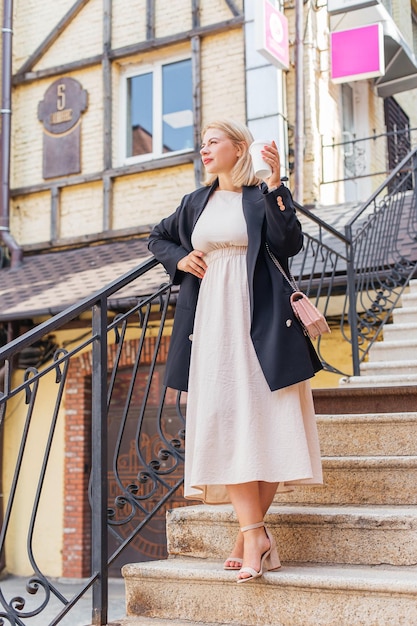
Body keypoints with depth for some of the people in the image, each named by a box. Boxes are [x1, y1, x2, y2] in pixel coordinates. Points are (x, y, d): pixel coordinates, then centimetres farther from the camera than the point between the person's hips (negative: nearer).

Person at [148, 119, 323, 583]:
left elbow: (291, 244, -11)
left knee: (259, 415, -6)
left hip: (257, 319, -3)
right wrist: (179, 259, 11)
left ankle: (250, 533, 2)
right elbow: (157, 238, 31)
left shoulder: (260, 197, 4)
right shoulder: (196, 202, 18)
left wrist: (276, 187, -15)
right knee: (224, 420, -7)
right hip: (210, 319, 4)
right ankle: (255, 534, -5)